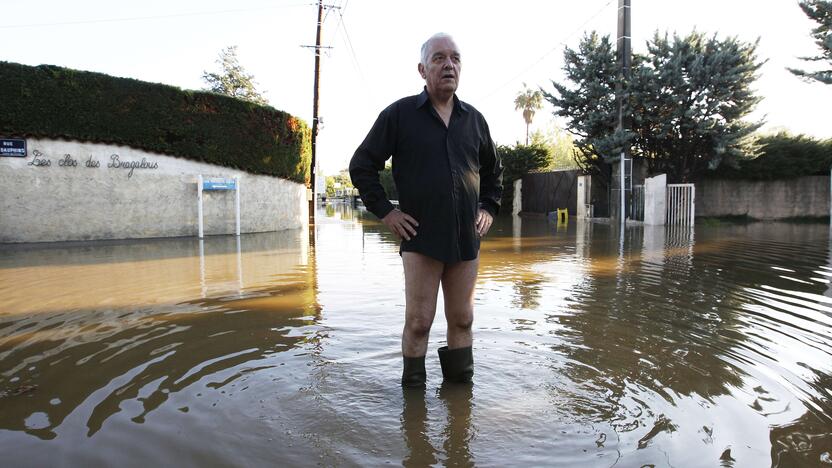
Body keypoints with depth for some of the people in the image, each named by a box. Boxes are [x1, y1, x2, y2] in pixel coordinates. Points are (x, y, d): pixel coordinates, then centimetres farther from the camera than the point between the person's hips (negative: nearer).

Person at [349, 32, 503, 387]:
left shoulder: (474, 119, 12)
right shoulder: (399, 114, -1)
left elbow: (493, 171, 26)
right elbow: (361, 165, 2)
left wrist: (489, 209, 14)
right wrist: (384, 211, -4)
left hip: (466, 239, 4)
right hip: (421, 238, -4)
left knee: (462, 320, 10)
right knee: (418, 321, -1)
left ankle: (460, 384, 25)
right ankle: (413, 388, 15)